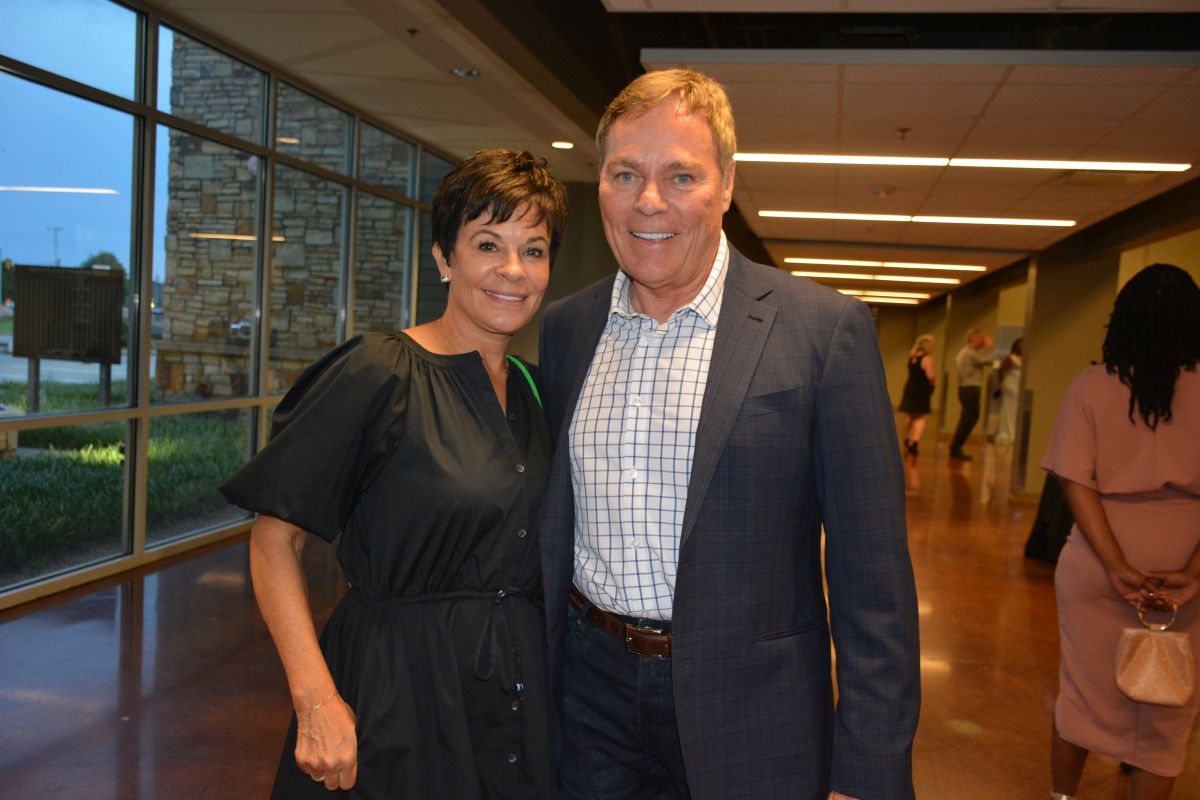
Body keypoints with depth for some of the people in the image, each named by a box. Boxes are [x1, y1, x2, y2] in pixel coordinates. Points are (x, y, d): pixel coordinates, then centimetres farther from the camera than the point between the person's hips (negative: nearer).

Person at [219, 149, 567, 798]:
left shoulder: (530, 390, 5)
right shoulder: (379, 374, -15)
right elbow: (274, 538, -14)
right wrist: (316, 698, -20)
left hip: (518, 689, 6)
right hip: (398, 694, -6)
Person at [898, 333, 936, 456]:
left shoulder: (912, 357, 6)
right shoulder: (927, 359, -17)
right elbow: (930, 376, -23)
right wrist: (931, 384, -5)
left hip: (910, 388, 7)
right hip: (921, 391, -7)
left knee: (912, 417, 21)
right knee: (921, 418, -5)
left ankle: (908, 440, 33)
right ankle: (914, 441, -20)